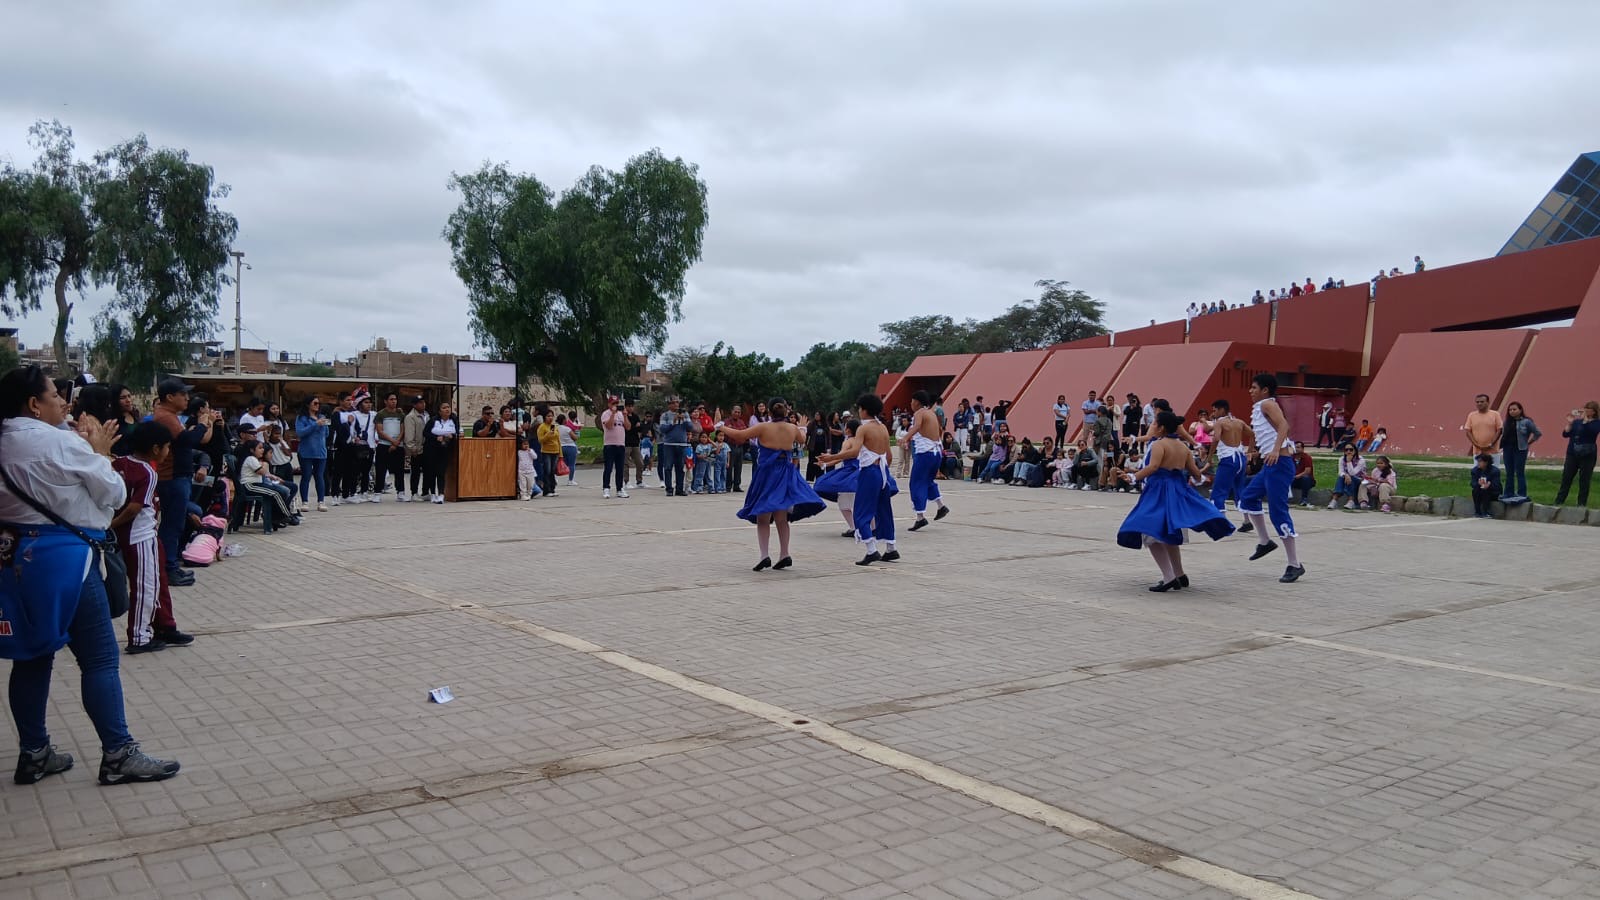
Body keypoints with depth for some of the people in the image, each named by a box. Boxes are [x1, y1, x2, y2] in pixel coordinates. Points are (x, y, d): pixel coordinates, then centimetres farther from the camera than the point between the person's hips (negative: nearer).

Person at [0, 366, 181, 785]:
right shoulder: (59, 441, -15)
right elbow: (114, 493, -7)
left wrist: (86, 448, 9)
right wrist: (98, 452, 7)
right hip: (62, 558, -9)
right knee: (100, 659, -2)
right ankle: (118, 756, 2)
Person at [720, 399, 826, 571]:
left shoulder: (763, 427, -10)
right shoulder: (793, 429, 2)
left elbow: (739, 435, -7)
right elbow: (802, 438, 25)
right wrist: (802, 429, 49)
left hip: (767, 474, -4)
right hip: (786, 474, 4)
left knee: (763, 518, 3)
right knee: (781, 518, 14)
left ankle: (765, 555, -11)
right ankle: (784, 555, 13)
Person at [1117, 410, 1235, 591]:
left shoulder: (1158, 444, -9)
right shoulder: (1183, 447, 11)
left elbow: (1153, 467, -24)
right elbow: (1195, 472, 13)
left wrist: (1134, 477, -24)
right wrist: (1200, 475, 33)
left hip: (1159, 492, -8)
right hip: (1179, 491, 8)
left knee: (1151, 535, -7)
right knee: (1169, 537, 23)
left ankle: (1169, 578, -17)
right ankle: (1180, 576, 30)